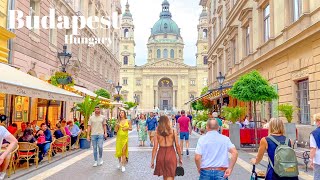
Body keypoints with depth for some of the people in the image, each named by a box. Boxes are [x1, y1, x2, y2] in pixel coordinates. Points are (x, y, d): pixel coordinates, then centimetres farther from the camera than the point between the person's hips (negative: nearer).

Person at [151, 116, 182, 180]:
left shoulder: (157, 132, -3)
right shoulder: (173, 131, -5)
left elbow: (155, 147, -3)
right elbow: (177, 146, -4)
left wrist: (152, 160, 4)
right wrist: (180, 158, 8)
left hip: (161, 154, 2)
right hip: (171, 153, -2)